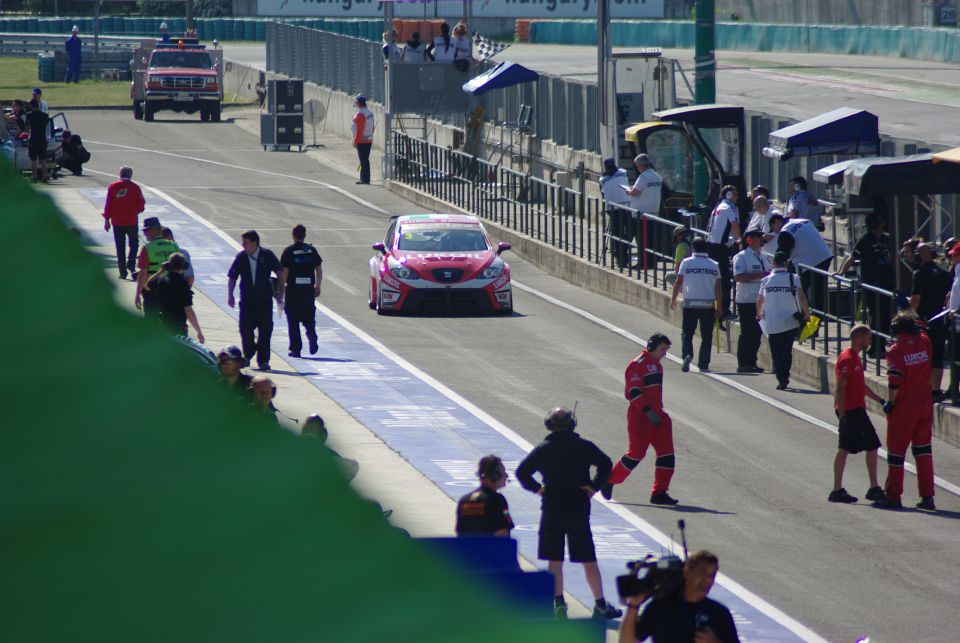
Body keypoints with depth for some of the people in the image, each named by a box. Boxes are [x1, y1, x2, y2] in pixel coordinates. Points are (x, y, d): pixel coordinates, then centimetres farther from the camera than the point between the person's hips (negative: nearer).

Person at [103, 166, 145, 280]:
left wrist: (106, 219, 4)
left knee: (120, 248, 7)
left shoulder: (112, 187, -3)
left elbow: (108, 205, -4)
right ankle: (131, 265, -9)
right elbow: (141, 205, -1)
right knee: (134, 244, 14)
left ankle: (123, 272, 6)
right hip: (132, 222, -1)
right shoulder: (135, 187, -4)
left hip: (117, 222, 1)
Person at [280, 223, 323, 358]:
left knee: (293, 321, 5)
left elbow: (284, 272, -8)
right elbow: (319, 270, 6)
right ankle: (312, 335, -15)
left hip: (293, 290, -3)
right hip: (308, 289, 3)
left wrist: (281, 290, -2)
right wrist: (317, 286, 16)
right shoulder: (311, 250, 5)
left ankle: (296, 349, 4)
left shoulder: (288, 251, -5)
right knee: (308, 318, 14)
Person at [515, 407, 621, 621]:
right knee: (589, 560, 5)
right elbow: (606, 464, -12)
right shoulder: (584, 447, -3)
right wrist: (594, 486, -5)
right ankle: (601, 605, 6)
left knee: (554, 561, 7)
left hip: (551, 510, 0)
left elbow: (522, 471, -7)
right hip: (579, 510, 0)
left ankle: (558, 603, 0)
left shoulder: (543, 449, -1)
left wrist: (536, 488, 4)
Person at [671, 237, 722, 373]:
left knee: (687, 332, 6)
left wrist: (673, 299, 10)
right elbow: (718, 287, 4)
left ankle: (687, 354, -18)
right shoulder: (713, 265, 4)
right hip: (708, 304, 1)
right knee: (707, 335, 8)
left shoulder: (686, 263, -2)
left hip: (690, 303, -1)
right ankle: (704, 364, 5)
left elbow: (678, 282, -2)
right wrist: (718, 307, 9)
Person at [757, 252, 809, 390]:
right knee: (787, 352, 12)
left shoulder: (766, 280, 3)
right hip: (790, 323, 0)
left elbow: (760, 301, 14)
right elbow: (801, 298, -11)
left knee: (776, 354, 6)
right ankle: (784, 379, 10)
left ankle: (781, 380, -3)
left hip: (771, 324, 0)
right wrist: (807, 314, 2)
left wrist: (759, 314, 33)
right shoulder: (793, 278, -4)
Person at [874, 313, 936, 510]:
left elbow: (894, 381, -19)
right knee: (923, 449, 11)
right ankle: (927, 496, 8)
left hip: (903, 407, -5)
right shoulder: (924, 342, 0)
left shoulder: (896, 350, -14)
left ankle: (893, 495, 11)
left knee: (896, 449, 6)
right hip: (924, 404, 5)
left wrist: (891, 402, -8)